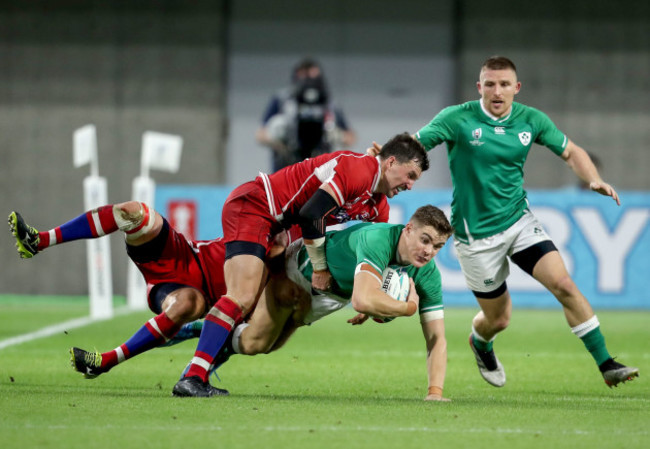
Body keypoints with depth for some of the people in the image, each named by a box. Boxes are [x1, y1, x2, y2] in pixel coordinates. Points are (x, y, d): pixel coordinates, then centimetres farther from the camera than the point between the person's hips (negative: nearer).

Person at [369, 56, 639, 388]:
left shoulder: (531, 120, -2)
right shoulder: (457, 119, -13)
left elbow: (571, 152, 11)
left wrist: (594, 180, -8)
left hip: (519, 220, 3)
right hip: (476, 233, -3)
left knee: (564, 285, -16)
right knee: (498, 319, 5)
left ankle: (605, 364, -9)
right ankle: (479, 342, 44)